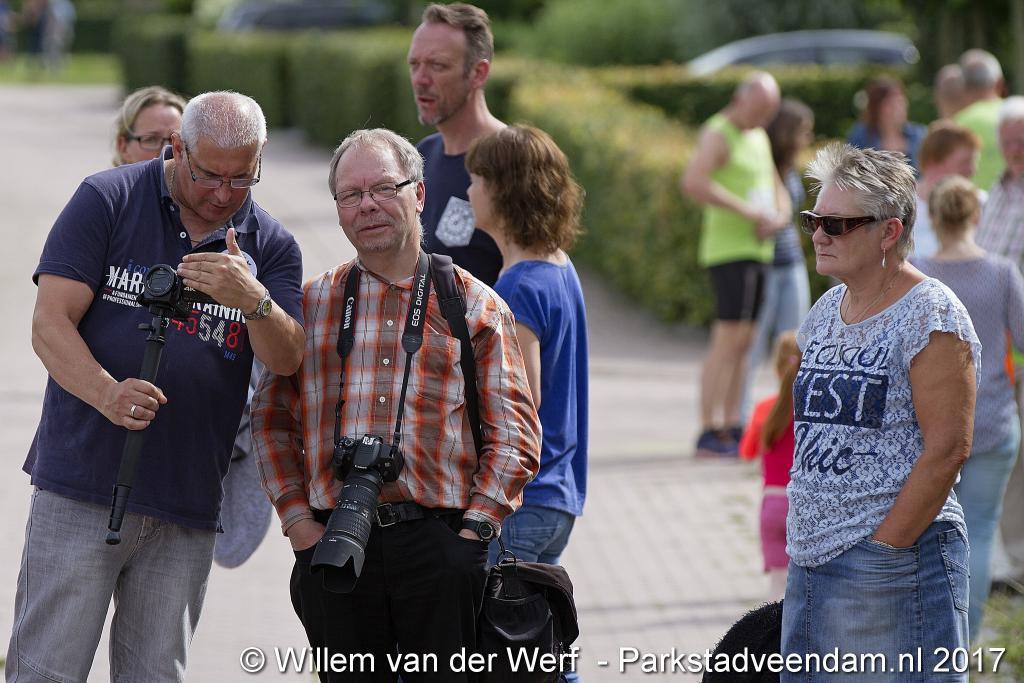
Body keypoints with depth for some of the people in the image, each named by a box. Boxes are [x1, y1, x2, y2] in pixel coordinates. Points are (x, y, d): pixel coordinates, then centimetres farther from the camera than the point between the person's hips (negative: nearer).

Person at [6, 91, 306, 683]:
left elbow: (286, 361, -3)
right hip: (82, 482, -3)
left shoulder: (270, 246, 9)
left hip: (187, 502, 3)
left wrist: (254, 300, -24)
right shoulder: (107, 201, 0)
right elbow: (50, 324, -7)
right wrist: (107, 393, -26)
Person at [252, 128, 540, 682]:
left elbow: (515, 437, 3)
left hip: (440, 547, -2)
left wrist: (472, 528, -6)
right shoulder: (311, 303, 12)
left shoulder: (475, 307, 7)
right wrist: (296, 518, 4)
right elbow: (271, 419, 14)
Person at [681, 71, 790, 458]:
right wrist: (746, 210, -22)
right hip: (728, 248, -9)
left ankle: (731, 426, 14)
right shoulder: (718, 135, -9)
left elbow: (777, 190, 24)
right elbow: (693, 182, -25)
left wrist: (779, 216, 0)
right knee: (729, 339, -13)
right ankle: (709, 431, -15)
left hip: (757, 250, 9)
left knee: (744, 342, 9)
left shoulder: (759, 138, 20)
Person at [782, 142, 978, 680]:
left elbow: (947, 450, -15)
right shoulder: (826, 312, 14)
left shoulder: (931, 316, -10)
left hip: (897, 556, -8)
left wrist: (884, 548, -16)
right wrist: (801, 539, 13)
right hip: (809, 561, 8)